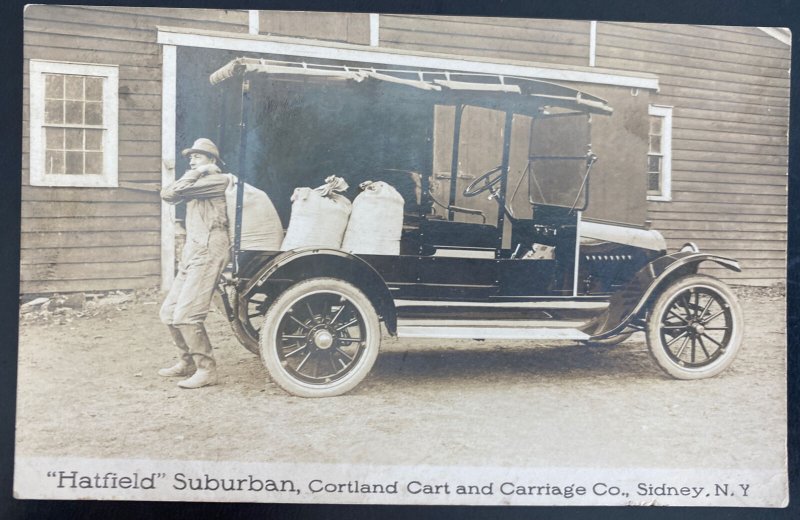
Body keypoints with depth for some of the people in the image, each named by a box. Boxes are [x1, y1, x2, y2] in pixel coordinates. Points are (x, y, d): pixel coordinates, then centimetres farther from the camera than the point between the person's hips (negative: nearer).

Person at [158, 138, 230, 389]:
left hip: (207, 255, -9)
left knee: (186, 316, -15)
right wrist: (196, 172, 3)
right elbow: (167, 194, 5)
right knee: (169, 312, 10)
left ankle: (206, 370, -7)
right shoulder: (196, 185, 23)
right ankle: (188, 361, 24)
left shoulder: (219, 180, -4)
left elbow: (177, 191, -14)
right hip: (190, 255, 9)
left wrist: (198, 172, -1)